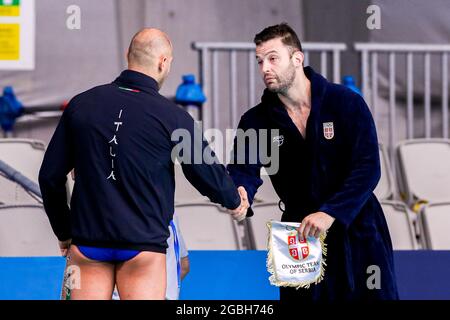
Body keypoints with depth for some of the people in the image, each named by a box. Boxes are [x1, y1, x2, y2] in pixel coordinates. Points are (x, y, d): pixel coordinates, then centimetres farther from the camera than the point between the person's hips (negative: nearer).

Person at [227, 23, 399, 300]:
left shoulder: (348, 103, -9)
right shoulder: (256, 121, -1)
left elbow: (368, 168, -15)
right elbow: (243, 170, -14)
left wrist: (330, 213, -27)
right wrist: (239, 196, -39)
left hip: (357, 232, -2)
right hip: (300, 236, 2)